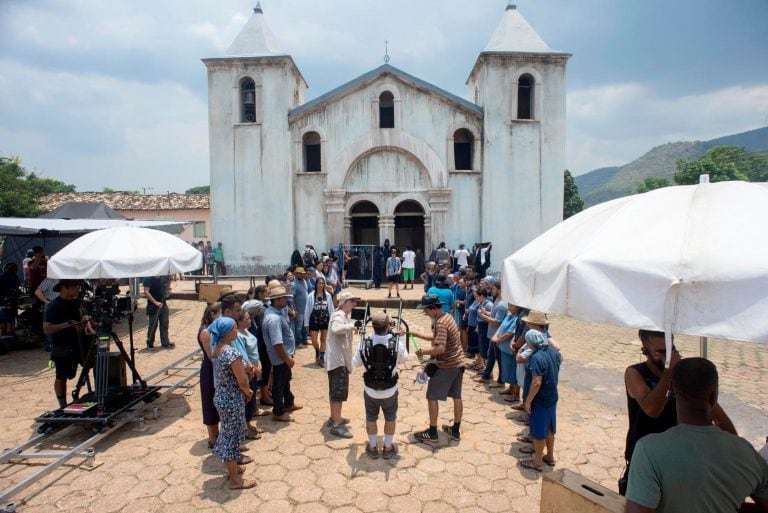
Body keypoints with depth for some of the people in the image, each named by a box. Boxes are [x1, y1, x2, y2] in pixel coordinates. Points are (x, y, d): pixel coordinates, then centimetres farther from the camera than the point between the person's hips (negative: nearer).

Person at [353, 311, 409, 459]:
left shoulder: (364, 343, -19)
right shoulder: (396, 343, -21)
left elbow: (355, 363, -3)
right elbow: (403, 359, 1)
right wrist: (402, 338, 9)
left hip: (370, 390, 0)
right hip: (390, 390, 0)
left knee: (371, 418, 22)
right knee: (390, 418, 22)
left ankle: (372, 448, 35)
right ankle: (388, 448, 34)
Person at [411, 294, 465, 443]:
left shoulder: (441, 323, -23)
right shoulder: (447, 317, 7)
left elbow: (440, 348, -31)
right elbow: (435, 337, 16)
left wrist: (422, 351, -18)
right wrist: (416, 334, 10)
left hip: (447, 366, -9)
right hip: (458, 364, 9)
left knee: (432, 397, 4)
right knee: (456, 396, 16)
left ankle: (432, 432, 13)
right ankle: (455, 430, 29)